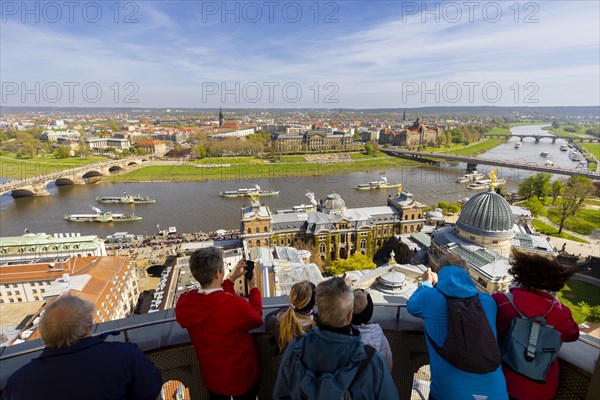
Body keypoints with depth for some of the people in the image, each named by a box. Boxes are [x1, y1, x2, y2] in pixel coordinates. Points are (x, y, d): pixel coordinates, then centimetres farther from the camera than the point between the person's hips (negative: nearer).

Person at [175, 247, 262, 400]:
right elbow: (257, 319, -15)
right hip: (243, 377, -4)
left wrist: (231, 279, 3)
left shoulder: (184, 303, -22)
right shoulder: (236, 305, -38)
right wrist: (253, 287, -3)